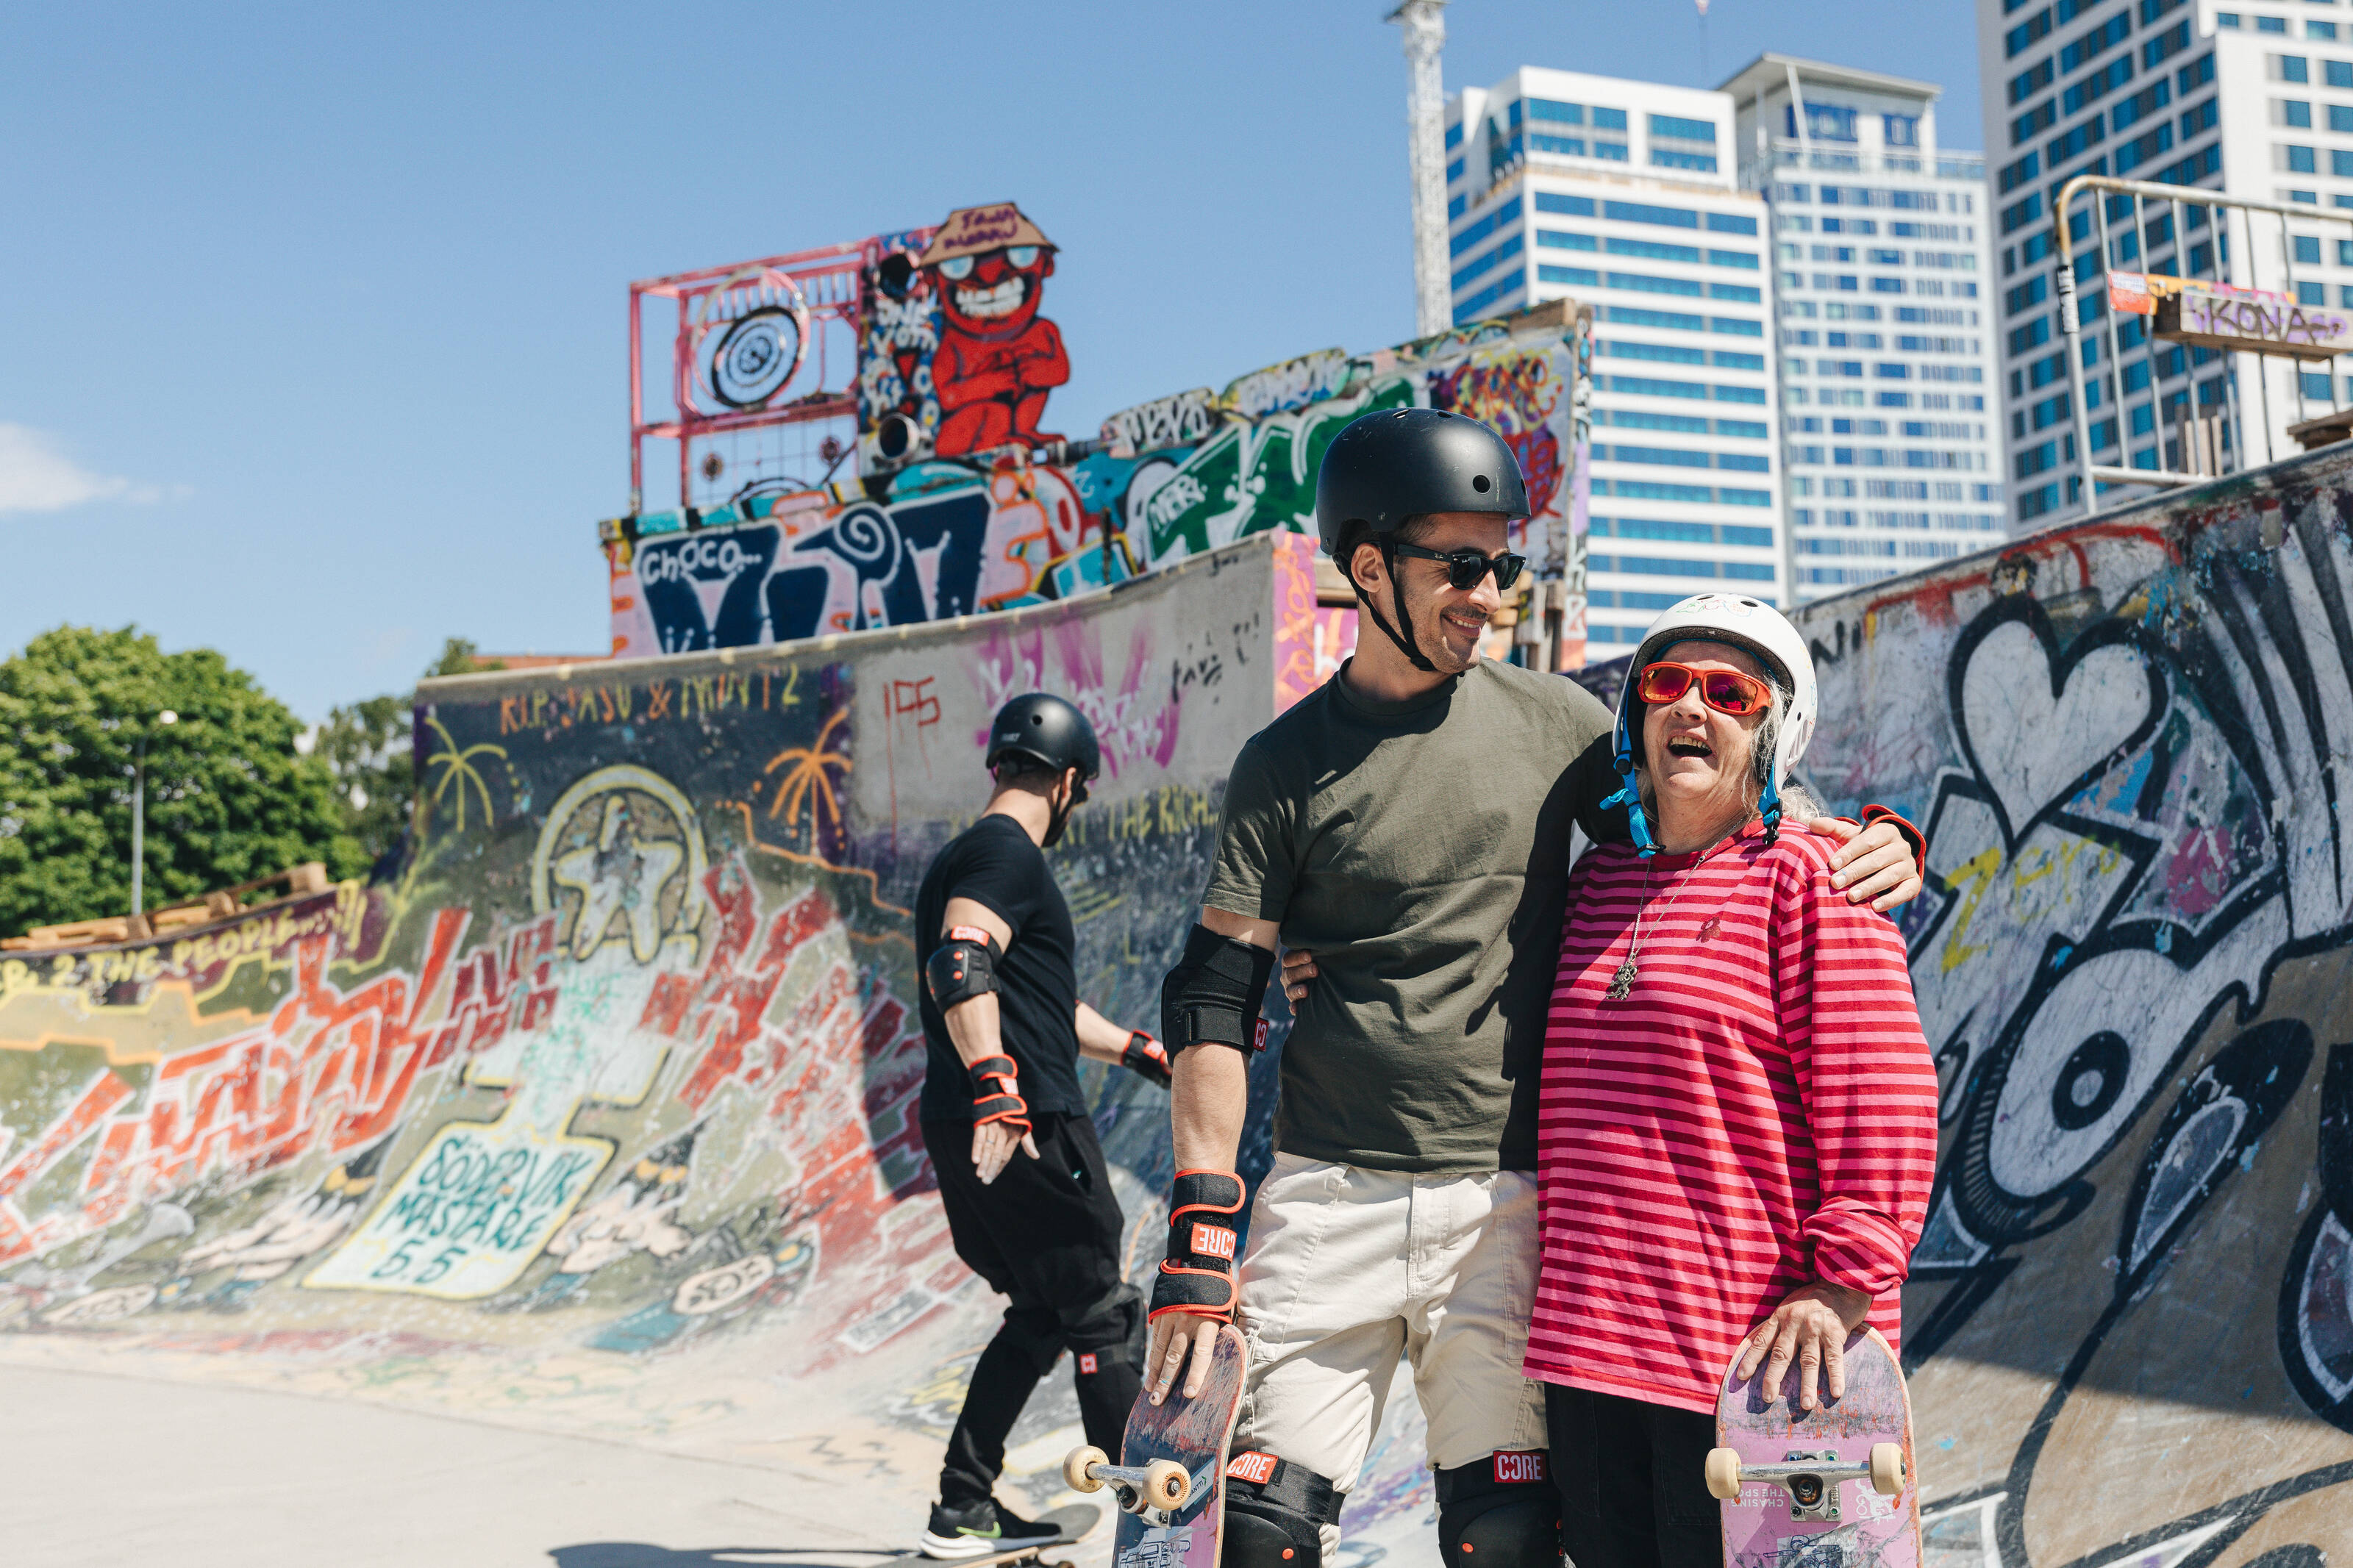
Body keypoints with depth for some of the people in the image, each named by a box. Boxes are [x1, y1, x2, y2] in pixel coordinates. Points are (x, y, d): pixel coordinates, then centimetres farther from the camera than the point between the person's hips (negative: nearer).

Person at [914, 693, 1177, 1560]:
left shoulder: (960, 858, 24)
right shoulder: (1008, 854, -9)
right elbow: (960, 965, -27)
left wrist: (1143, 1052, 37)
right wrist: (995, 1085, -35)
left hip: (966, 1130, 10)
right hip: (1026, 1130, -10)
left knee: (1041, 1315, 18)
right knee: (1106, 1317, 1)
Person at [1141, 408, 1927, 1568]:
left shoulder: (1552, 723, 6)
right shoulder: (1286, 764, 3)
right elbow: (1215, 1003, 1)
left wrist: (1866, 847, -6)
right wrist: (1200, 1233, -6)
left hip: (1505, 1202, 1)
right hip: (1326, 1199, 0)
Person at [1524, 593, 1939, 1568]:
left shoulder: (1809, 878, -5)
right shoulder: (1596, 883, 14)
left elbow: (1884, 1105, -12)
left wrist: (1835, 1289, -19)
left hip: (1747, 1356, -6)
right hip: (1587, 1341, 6)